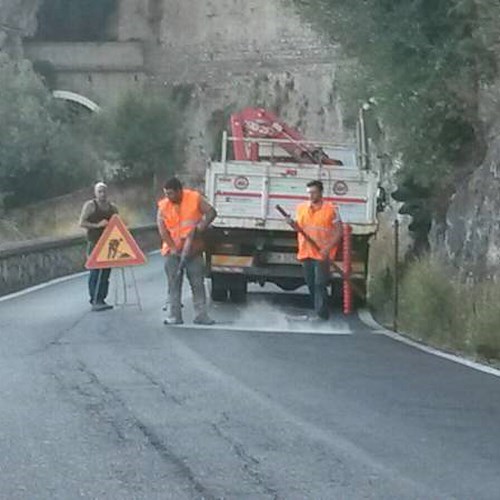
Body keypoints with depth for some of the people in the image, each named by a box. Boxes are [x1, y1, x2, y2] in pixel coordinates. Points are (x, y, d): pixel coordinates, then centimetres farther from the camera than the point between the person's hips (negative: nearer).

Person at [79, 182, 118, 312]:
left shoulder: (112, 208, 15)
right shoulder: (90, 205, -1)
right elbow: (82, 223, -6)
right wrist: (97, 225, -17)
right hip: (94, 243, -5)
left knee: (106, 272, 4)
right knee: (96, 271, -10)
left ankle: (101, 299, 11)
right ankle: (95, 301, -10)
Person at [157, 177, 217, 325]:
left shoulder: (195, 198, -4)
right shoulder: (163, 205, -2)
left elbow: (211, 212, -4)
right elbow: (162, 229, -8)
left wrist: (202, 225, -22)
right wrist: (173, 248, -16)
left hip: (192, 250, -1)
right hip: (172, 250, 1)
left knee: (197, 282, 0)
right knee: (174, 284, 1)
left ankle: (201, 315, 2)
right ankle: (175, 316, 4)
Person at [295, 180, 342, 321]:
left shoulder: (331, 209, -4)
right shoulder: (301, 208, 11)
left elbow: (338, 232, -3)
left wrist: (328, 248, -15)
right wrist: (300, 248, 6)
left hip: (322, 254, -5)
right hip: (306, 254, 5)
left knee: (320, 284, -10)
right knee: (311, 284, 10)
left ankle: (322, 314, -9)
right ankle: (318, 310, 23)